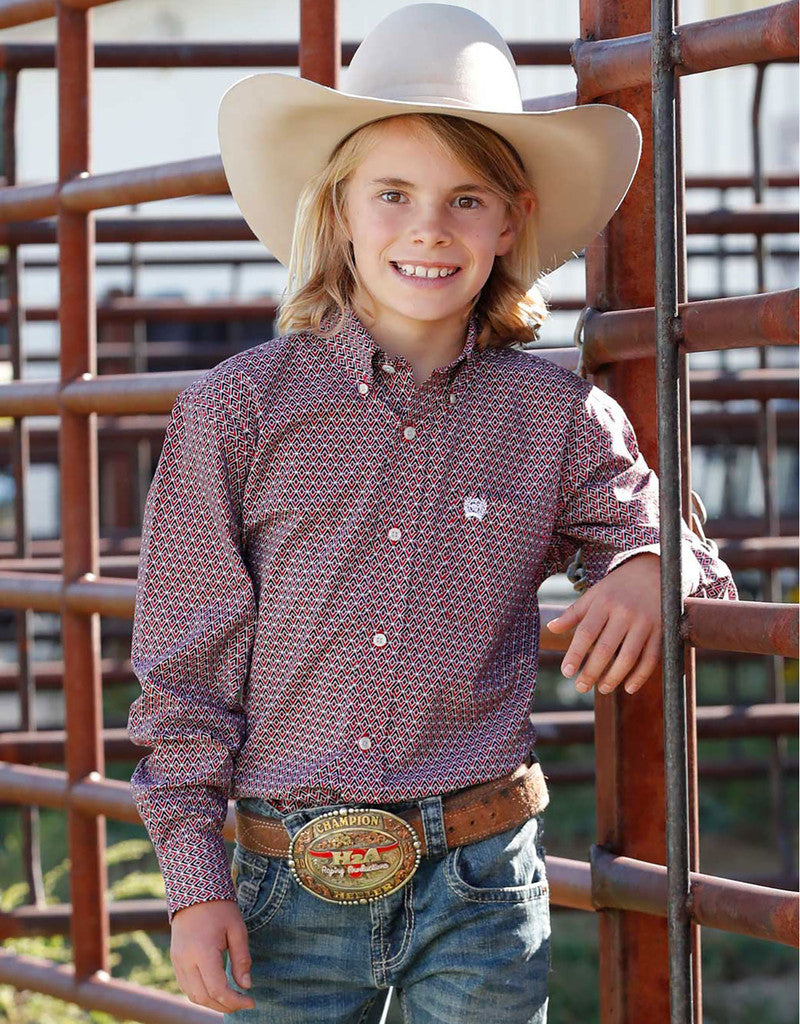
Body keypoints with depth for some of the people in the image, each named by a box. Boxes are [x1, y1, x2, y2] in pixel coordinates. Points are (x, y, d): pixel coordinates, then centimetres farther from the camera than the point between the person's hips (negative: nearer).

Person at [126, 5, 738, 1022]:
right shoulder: (236, 413, -1)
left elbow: (685, 551, 11)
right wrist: (194, 881, -2)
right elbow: (184, 664, 2)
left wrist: (649, 572, -14)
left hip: (480, 896, 1)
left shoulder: (557, 420, 2)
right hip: (291, 896, 0)